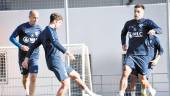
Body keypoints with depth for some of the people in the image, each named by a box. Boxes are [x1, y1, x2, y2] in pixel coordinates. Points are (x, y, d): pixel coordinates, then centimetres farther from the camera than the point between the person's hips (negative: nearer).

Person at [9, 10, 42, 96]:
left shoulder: (39, 28, 2)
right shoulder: (22, 27, -5)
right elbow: (12, 38, -1)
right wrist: (20, 46, -14)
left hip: (34, 56, 0)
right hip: (23, 56, 0)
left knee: (33, 78, -14)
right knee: (25, 77, 12)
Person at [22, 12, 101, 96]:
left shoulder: (43, 33, 19)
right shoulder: (50, 30, -9)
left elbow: (34, 46, 20)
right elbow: (55, 43, -28)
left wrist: (27, 58, 19)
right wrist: (67, 52, -34)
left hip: (57, 62, 10)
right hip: (55, 61, -10)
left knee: (76, 75, 14)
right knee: (65, 84, -13)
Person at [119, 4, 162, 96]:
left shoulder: (147, 22, -2)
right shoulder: (129, 23, 10)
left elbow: (159, 30, -17)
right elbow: (123, 33, 31)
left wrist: (154, 30, -40)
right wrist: (123, 43, 15)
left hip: (142, 55, -2)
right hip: (130, 54, 2)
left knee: (143, 79, 6)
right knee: (125, 73, -22)